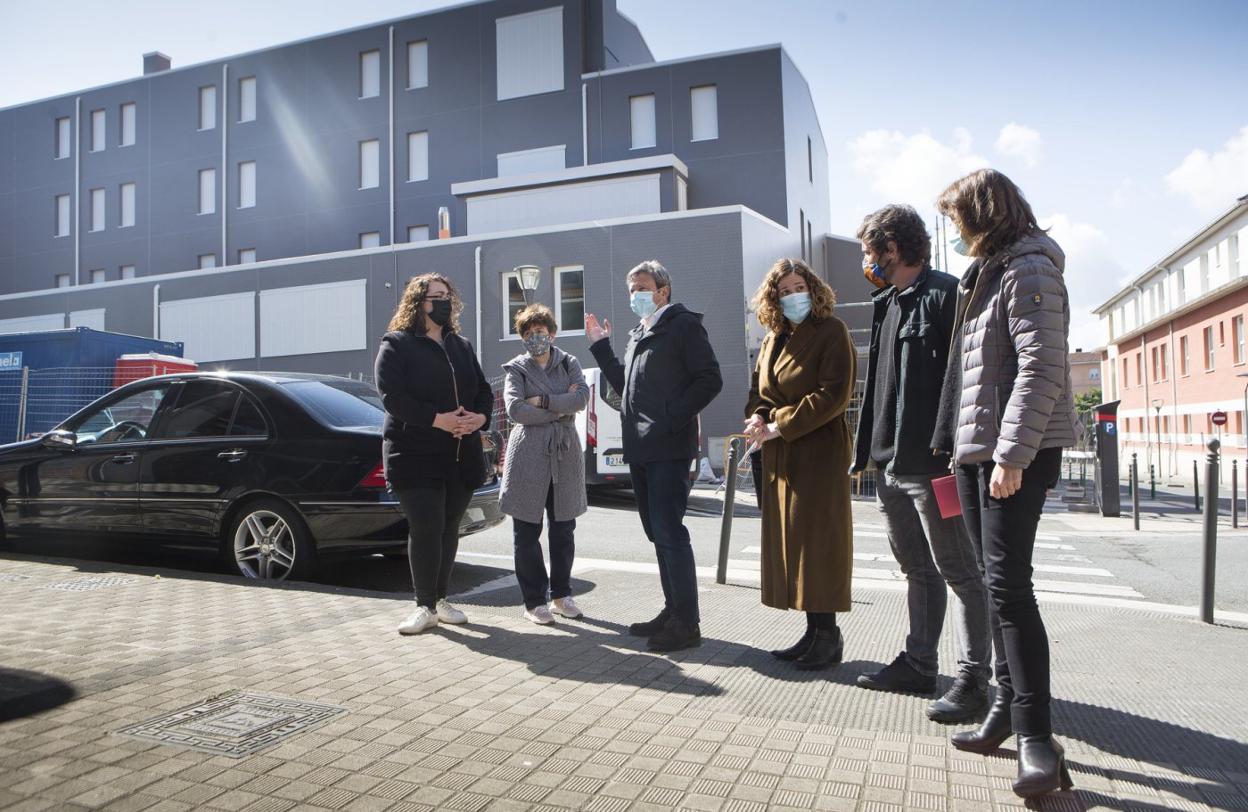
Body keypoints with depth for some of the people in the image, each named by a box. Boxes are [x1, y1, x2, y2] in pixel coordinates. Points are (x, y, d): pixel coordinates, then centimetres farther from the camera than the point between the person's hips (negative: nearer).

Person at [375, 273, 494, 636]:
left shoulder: (462, 346, 17)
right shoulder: (396, 345, -1)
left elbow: (484, 391, 14)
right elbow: (393, 396, -14)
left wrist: (479, 417, -8)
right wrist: (438, 419, -22)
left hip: (461, 455, 6)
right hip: (414, 455, -5)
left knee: (449, 528, 10)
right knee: (426, 529, -7)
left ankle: (441, 599, 21)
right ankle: (425, 606, 5)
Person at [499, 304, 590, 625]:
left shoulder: (569, 363, 10)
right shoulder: (516, 369, 3)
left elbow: (582, 397, -7)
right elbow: (515, 410, -12)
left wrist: (542, 401, -12)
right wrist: (561, 409, -9)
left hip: (565, 454, 3)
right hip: (528, 456, -2)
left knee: (564, 529, 9)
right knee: (527, 532, 1)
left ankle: (561, 594, 23)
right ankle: (534, 600, 13)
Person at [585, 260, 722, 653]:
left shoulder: (683, 325, -4)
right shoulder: (638, 335, 22)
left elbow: (710, 380, -12)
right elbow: (625, 385, 25)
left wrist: (671, 418, -19)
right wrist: (601, 346, 21)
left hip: (669, 450, -9)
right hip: (640, 450, 9)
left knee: (669, 532, -9)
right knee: (658, 533, 13)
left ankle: (686, 623, -1)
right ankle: (673, 610, 23)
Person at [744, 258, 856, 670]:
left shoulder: (831, 331, -7)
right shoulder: (773, 339, 15)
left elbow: (834, 395, -16)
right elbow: (758, 390, 18)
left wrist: (780, 425, -17)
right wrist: (759, 419, -5)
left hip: (819, 450, -7)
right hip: (780, 455, 8)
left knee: (819, 539, -4)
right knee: (789, 540, 8)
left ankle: (829, 635, 6)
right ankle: (813, 631, 17)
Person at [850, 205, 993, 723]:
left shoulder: (945, 295, -10)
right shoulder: (887, 304, 18)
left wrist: (953, 454, -23)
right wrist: (868, 449, 17)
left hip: (932, 466, -9)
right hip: (892, 465, 9)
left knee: (958, 573, 1)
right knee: (918, 570, 18)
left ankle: (973, 679, 11)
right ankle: (919, 664, 29)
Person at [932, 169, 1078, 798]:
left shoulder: (1028, 271, -9)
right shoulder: (986, 273, 20)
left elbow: (1042, 369, -19)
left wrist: (1012, 454, -23)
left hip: (1016, 453, -10)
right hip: (978, 450, 10)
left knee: (1007, 582, -11)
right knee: (997, 582, 12)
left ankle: (1036, 736, -4)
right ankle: (1009, 708, 23)